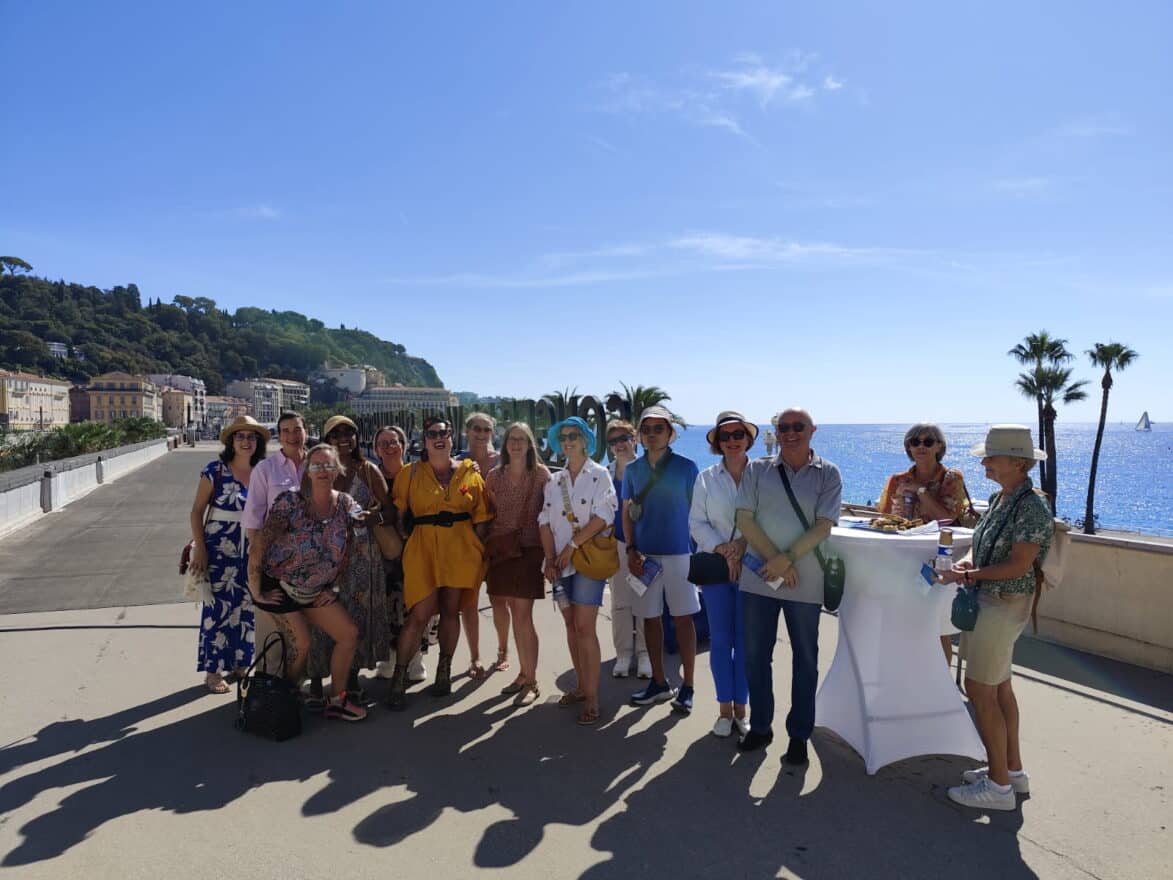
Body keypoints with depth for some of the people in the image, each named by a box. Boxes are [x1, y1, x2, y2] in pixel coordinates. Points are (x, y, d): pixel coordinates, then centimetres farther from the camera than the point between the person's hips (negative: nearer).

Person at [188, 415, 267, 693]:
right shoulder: (215, 470, -7)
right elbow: (197, 511, -5)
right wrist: (200, 549, -10)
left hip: (252, 550, 4)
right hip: (219, 548, -4)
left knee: (246, 606, 11)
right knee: (218, 607, 0)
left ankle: (240, 662, 27)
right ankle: (213, 671, 14)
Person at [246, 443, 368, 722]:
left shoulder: (345, 503, -3)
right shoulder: (291, 501, -19)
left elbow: (345, 550, 8)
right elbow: (258, 546, -21)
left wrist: (333, 587, 4)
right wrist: (255, 591, -17)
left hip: (316, 591, 6)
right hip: (280, 588, -6)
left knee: (349, 634, 0)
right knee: (301, 645, -10)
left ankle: (336, 700, 15)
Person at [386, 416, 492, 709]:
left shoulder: (470, 473, 6)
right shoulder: (410, 474, 4)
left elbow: (481, 519, 7)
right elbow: (398, 515, 5)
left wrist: (480, 554, 4)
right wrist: (403, 545, -2)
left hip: (461, 549, 2)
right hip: (423, 548, -2)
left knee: (451, 610, 10)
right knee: (420, 614, -7)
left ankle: (444, 671, 27)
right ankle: (399, 678, 6)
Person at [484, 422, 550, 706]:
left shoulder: (541, 474, -2)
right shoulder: (494, 475, 7)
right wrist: (487, 548, 5)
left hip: (529, 550, -4)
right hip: (501, 550, 4)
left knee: (522, 616, -6)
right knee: (515, 613, 10)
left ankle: (531, 682, 6)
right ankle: (524, 672, 25)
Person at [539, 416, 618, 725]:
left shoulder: (599, 474, -3)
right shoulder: (554, 480, 12)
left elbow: (603, 516, -13)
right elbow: (546, 521, 7)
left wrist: (572, 546, -15)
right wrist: (550, 559, -4)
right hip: (561, 562, 5)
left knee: (584, 627, -9)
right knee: (571, 625, 10)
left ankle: (592, 698, -1)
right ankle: (580, 686, 22)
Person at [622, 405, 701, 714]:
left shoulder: (686, 467, -4)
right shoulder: (633, 469, 5)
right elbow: (627, 512, 9)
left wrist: (699, 548, -3)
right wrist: (631, 549, -3)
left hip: (679, 552, -3)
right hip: (644, 554, 3)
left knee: (683, 618, 2)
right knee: (650, 617, 10)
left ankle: (686, 687, 14)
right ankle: (659, 683, 24)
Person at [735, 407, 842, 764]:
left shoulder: (828, 474, 0)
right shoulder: (757, 470, 4)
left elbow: (823, 526, -8)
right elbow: (744, 519, -3)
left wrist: (788, 558, -17)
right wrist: (775, 559, -12)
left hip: (805, 582, -2)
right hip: (758, 577, 2)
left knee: (805, 660, 9)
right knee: (756, 655, 10)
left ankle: (799, 735, 24)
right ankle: (760, 726, 27)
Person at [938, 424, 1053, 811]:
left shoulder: (1032, 507, -19)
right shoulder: (999, 499, 10)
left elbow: (1019, 566, -22)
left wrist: (970, 575, -18)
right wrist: (967, 561, -8)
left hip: (1004, 604, -10)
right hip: (988, 601, 10)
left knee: (980, 689, -4)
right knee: (998, 687, 18)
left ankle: (998, 785, 8)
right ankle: (1013, 770, 31)